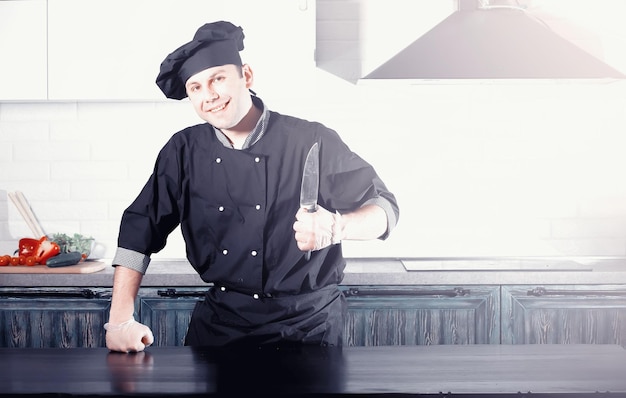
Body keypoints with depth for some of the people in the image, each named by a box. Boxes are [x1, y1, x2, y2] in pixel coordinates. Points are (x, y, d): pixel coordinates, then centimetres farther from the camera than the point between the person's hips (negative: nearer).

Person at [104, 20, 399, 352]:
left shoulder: (313, 142, -10)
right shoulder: (184, 152, 0)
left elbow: (384, 206, -4)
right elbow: (140, 229, 3)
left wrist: (336, 228, -25)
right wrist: (120, 321, -6)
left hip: (307, 324, -2)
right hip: (219, 322, 3)